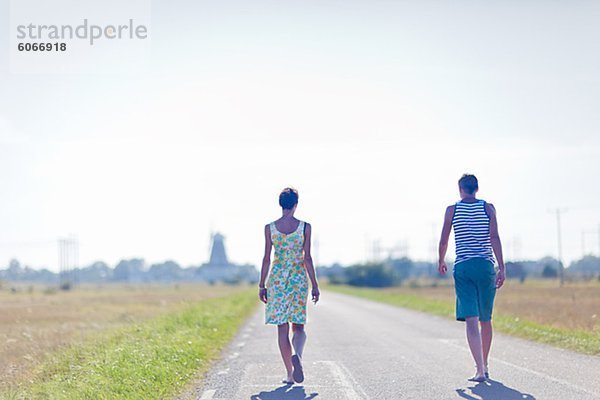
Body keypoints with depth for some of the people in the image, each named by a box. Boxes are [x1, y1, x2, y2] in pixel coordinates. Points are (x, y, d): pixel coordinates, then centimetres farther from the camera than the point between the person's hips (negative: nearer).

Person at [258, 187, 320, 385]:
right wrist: (315, 285, 2)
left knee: (282, 328, 6)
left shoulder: (270, 228, -1)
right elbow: (307, 258, -4)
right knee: (298, 326, 8)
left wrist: (262, 285, 7)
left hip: (277, 278, 1)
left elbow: (266, 258, 0)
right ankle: (297, 355, -24)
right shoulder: (305, 227, -4)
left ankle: (290, 374, 3)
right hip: (299, 278, -1)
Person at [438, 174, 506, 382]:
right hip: (486, 266, 1)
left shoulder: (452, 209, 4)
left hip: (463, 267, -1)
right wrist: (502, 268, -8)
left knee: (471, 319, -7)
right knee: (485, 320, 14)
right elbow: (494, 238, -6)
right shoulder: (488, 208, 4)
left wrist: (441, 261, 25)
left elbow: (443, 241, 7)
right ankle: (484, 366, 26)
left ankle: (480, 370, -19)